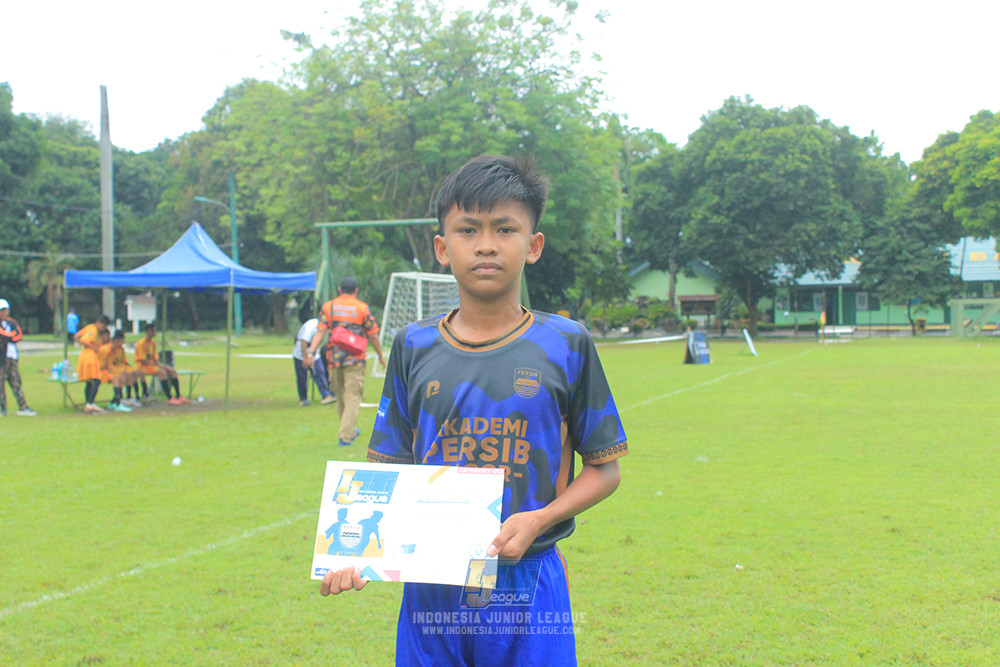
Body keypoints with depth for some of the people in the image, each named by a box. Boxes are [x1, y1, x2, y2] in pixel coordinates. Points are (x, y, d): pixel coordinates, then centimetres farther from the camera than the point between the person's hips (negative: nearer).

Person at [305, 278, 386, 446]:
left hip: (334, 359, 3)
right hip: (355, 359, -3)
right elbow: (373, 335, 2)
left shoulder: (328, 307, 5)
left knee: (341, 397, 17)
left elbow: (320, 332, -6)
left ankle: (350, 431, 31)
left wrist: (310, 352, -10)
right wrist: (381, 355, 13)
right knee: (353, 397, -1)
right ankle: (345, 436, -10)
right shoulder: (362, 308, 0)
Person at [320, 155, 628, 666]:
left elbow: (604, 468, 3)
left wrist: (539, 519, -14)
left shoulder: (565, 346, -2)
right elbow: (390, 471, 6)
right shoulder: (414, 347, 4)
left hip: (528, 587, -1)